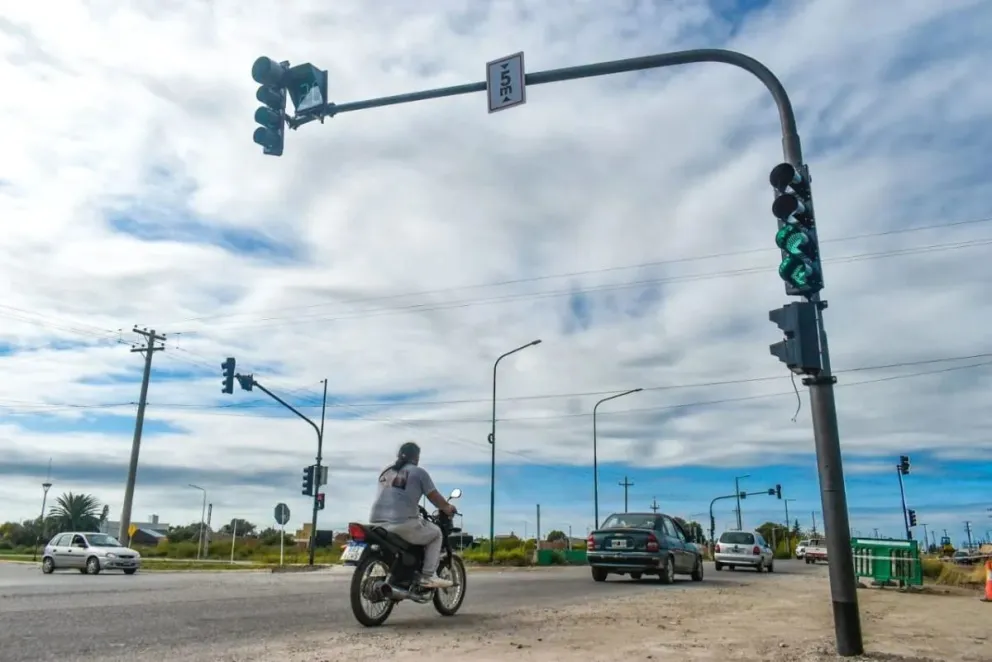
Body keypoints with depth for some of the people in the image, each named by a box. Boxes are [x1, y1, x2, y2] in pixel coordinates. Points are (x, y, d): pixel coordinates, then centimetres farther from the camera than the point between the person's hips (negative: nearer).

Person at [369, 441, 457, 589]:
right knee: (436, 533, 15)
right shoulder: (418, 472, 4)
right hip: (402, 523, -6)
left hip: (376, 522, 7)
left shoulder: (386, 471, 22)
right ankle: (428, 576, 5)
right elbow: (435, 497, 7)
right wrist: (448, 508, 27)